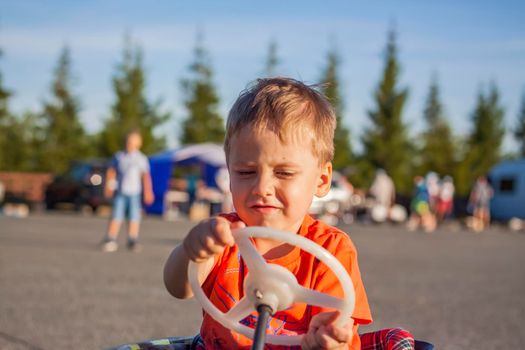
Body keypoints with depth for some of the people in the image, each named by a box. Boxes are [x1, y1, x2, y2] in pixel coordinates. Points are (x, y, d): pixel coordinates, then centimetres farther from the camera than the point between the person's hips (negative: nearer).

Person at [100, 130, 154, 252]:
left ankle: (132, 241, 10)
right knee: (116, 217, -6)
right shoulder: (119, 156, 6)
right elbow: (111, 172, 13)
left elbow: (146, 175, -4)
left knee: (134, 218, 2)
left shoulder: (141, 158, 3)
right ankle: (110, 241, -4)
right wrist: (108, 187, 6)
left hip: (135, 193, 0)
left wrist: (148, 191, -14)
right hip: (120, 192, 0)